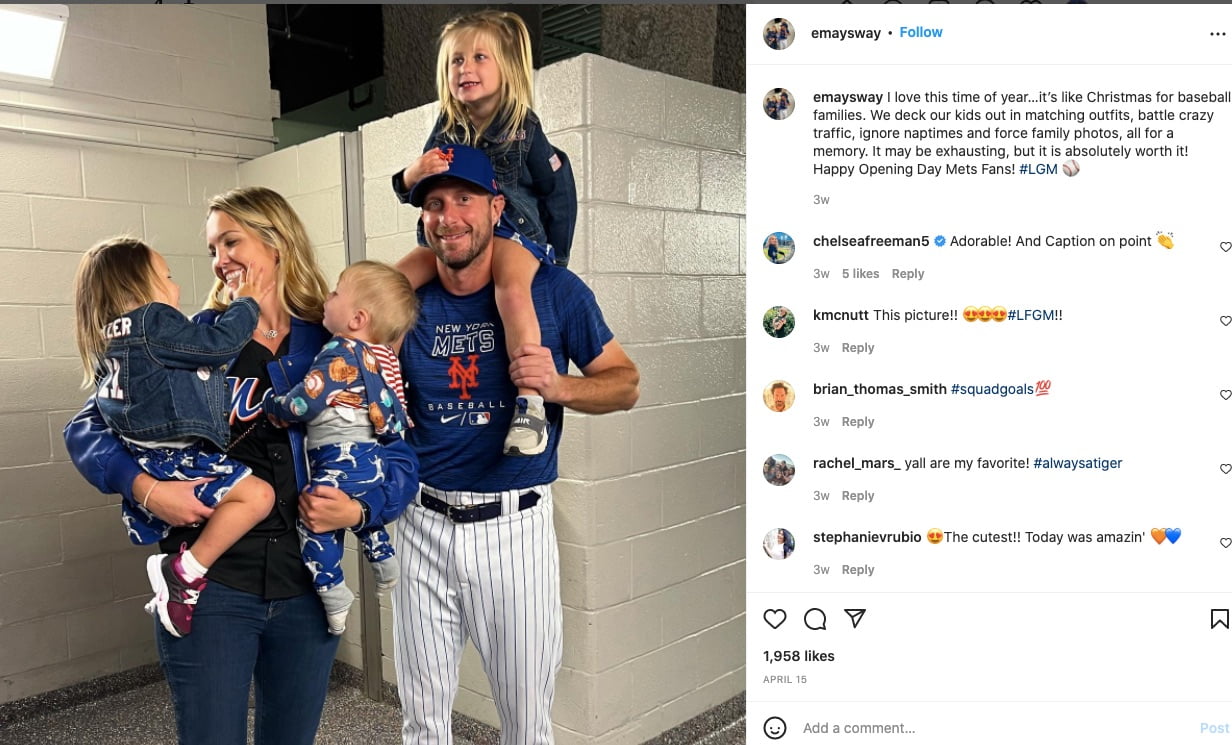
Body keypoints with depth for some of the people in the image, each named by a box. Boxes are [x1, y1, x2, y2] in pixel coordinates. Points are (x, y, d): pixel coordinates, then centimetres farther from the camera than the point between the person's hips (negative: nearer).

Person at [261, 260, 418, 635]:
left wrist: (270, 401, -3)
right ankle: (386, 566, 42)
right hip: (372, 458, 9)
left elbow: (303, 404, -20)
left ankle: (334, 597, 3)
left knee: (313, 524, 1)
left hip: (341, 461, -9)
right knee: (366, 516, 28)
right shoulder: (380, 353, 7)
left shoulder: (341, 353, -18)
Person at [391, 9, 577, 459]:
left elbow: (559, 191, 3)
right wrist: (414, 174, -14)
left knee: (511, 290, -37)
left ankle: (530, 404, -36)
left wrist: (554, 256, 1)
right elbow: (415, 194, 11)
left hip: (513, 230, -5)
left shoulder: (523, 128, -2)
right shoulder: (446, 130, 8)